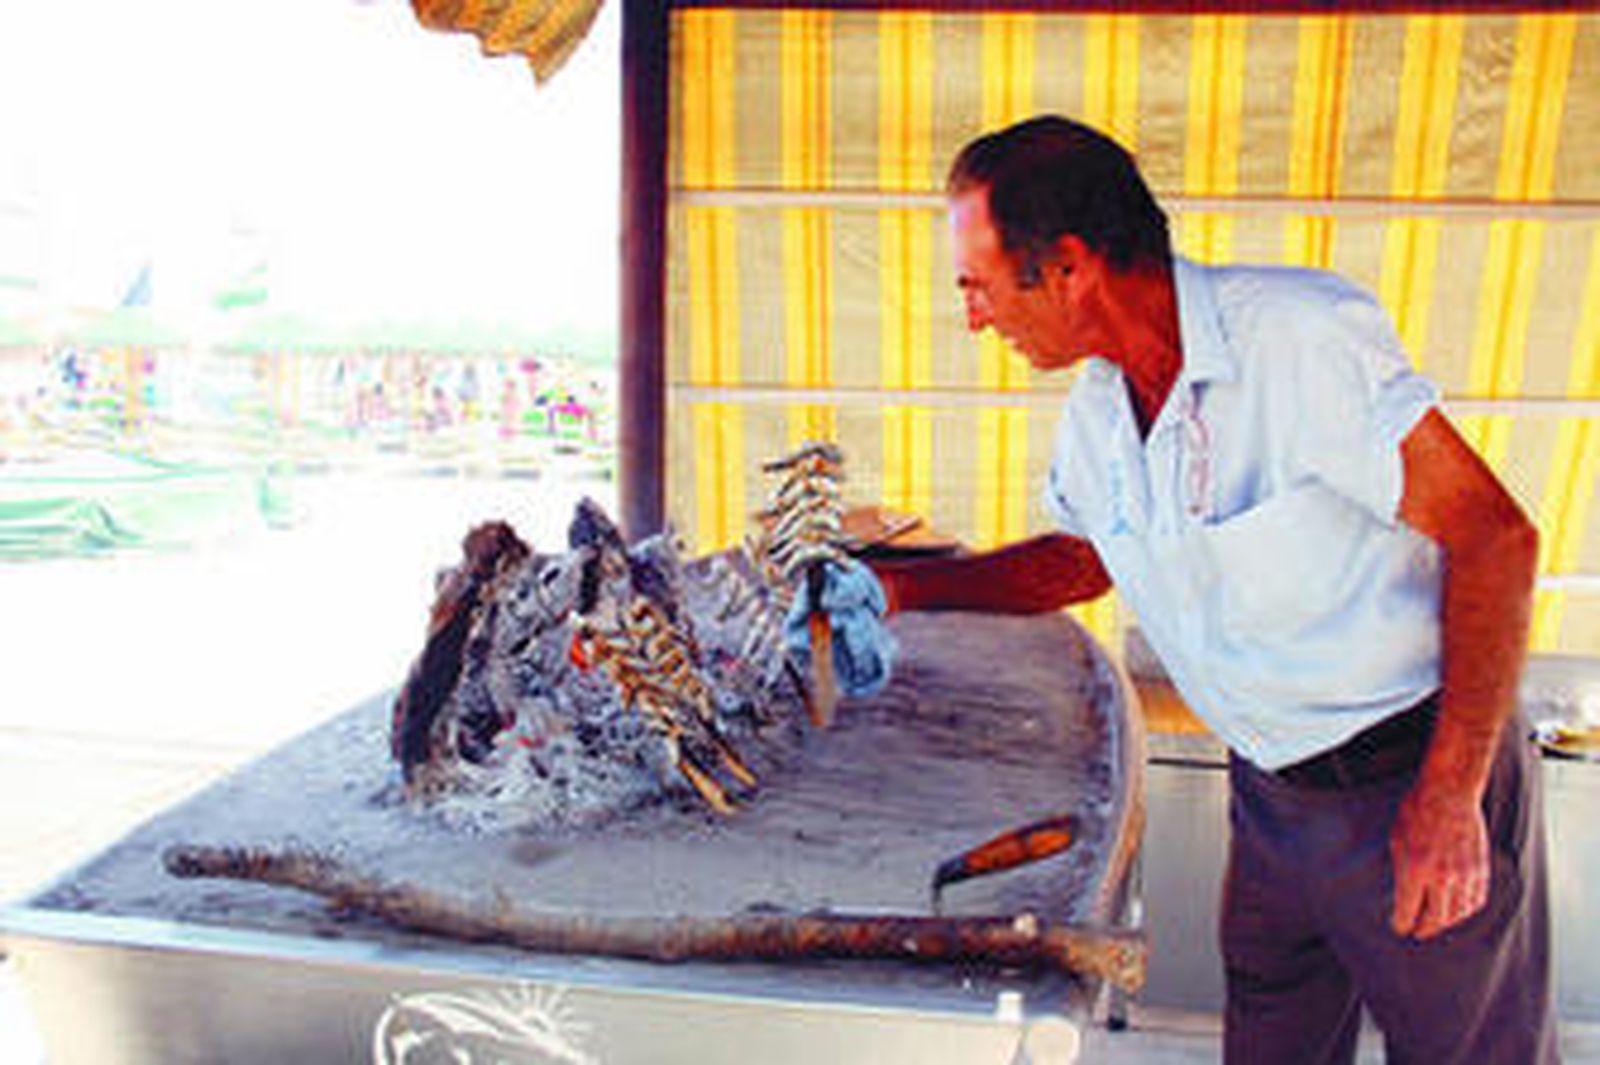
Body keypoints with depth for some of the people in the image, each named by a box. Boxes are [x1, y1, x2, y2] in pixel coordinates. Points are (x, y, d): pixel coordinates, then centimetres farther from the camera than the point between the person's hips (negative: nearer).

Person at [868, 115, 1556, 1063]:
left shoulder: (1301, 334, -23)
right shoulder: (1096, 409, 1)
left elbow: (1496, 539, -21)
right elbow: (1084, 555, 18)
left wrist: (1449, 797, -22)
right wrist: (906, 585, 7)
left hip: (1415, 775, -6)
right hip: (1271, 792, 7)